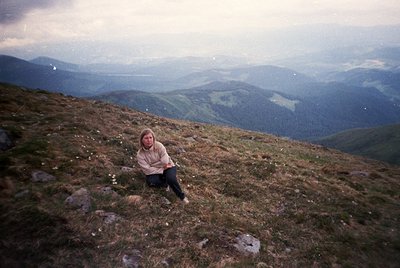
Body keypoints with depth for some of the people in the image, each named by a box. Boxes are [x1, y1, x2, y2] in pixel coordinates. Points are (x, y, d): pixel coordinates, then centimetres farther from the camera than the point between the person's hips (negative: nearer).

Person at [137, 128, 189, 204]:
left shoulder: (159, 146, -17)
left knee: (171, 178, -32)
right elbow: (147, 170, -18)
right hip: (154, 172, 2)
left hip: (167, 167, -2)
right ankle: (167, 184, -4)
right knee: (150, 181, -30)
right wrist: (163, 170, -22)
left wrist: (152, 164, -13)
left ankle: (182, 196, -10)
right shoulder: (140, 154, -13)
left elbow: (165, 162, -22)